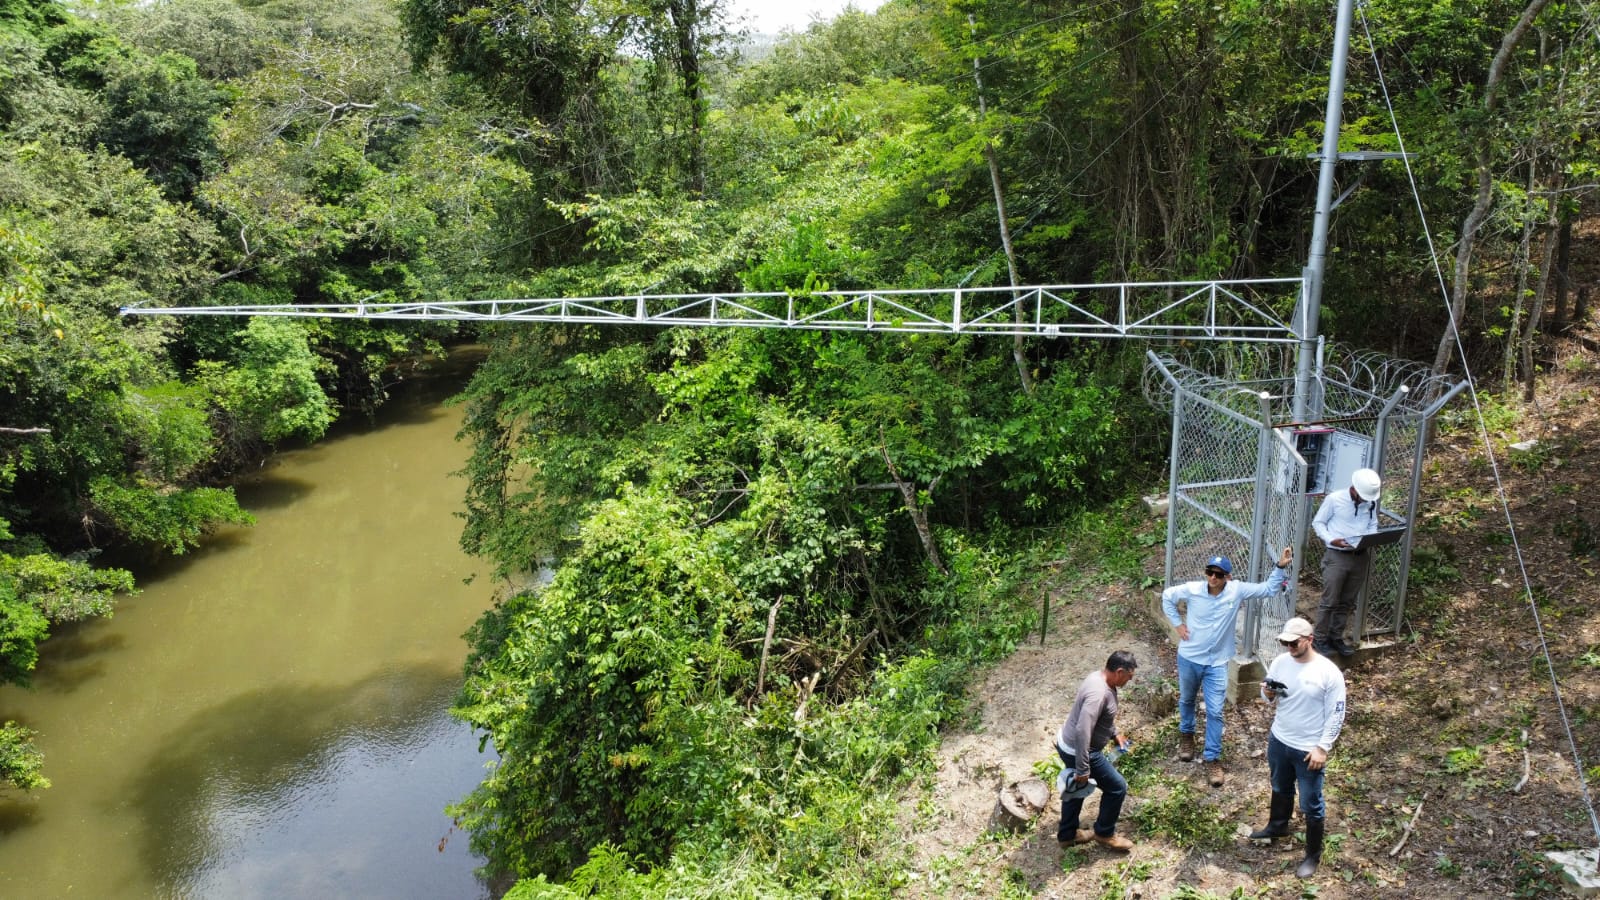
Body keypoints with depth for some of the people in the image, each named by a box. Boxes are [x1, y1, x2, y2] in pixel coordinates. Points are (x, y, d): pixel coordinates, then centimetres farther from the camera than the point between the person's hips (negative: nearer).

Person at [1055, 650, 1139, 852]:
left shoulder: (1101, 679, 0)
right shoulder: (1098, 693, -32)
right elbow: (1083, 732, -35)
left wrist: (1115, 733, 23)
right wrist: (1083, 769, -30)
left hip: (1068, 745, 10)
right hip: (1078, 751, -10)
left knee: (1077, 788, 26)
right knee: (1117, 787, 6)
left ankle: (1067, 834, 43)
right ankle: (1104, 834, 25)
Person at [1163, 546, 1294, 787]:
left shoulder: (1237, 590, -13)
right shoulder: (1192, 589, -15)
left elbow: (1269, 589, -6)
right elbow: (1167, 596, 2)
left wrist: (1281, 567, -20)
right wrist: (1177, 623, -2)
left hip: (1217, 663, -1)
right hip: (1189, 658, 1)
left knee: (1215, 712, 0)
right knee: (1186, 700, 23)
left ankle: (1212, 758, 13)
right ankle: (1186, 734, 50)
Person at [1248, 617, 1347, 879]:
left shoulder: (1329, 672, -20)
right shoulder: (1280, 662, -5)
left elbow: (1336, 715, -15)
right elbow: (1269, 696, 7)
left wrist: (1323, 748, -18)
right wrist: (1267, 694, -17)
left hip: (1308, 749, -5)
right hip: (1278, 741, 5)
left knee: (1311, 805, 8)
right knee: (1280, 788, 28)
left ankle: (1313, 855, 26)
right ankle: (1277, 826, 52)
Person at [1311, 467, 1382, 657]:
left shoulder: (1371, 503, 3)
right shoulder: (1334, 499, -10)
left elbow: (1373, 525, 15)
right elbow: (1318, 523, -2)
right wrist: (1331, 539, -18)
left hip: (1360, 557, 4)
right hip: (1336, 556, -4)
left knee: (1347, 602, 12)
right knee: (1330, 601, -3)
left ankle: (1336, 638, 24)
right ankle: (1320, 639, 8)